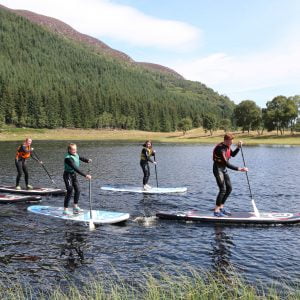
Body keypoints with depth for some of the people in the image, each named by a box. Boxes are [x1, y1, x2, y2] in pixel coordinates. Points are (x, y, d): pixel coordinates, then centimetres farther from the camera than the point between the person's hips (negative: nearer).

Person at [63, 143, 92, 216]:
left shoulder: (75, 154, 1)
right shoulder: (68, 158, -27)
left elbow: (81, 158, 21)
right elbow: (75, 168, -34)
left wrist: (87, 160, -2)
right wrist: (85, 175, -38)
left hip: (74, 174, 9)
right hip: (68, 175, -9)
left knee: (77, 190, 10)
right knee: (69, 192, -11)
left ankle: (75, 207, 22)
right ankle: (65, 210, -3)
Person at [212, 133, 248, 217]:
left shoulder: (227, 146, 2)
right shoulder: (220, 149, -26)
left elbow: (233, 154, 19)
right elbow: (227, 164, -31)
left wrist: (238, 147, 1)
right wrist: (239, 169, -32)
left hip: (224, 169, 9)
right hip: (218, 169, -9)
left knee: (229, 188, 10)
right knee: (223, 189, -13)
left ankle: (221, 207, 20)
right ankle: (216, 211, -6)